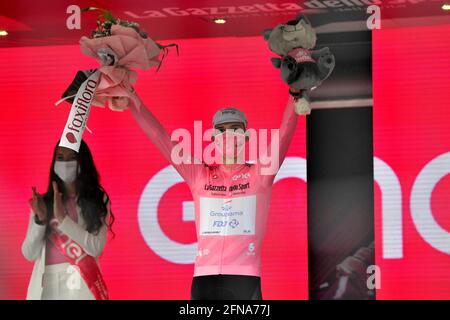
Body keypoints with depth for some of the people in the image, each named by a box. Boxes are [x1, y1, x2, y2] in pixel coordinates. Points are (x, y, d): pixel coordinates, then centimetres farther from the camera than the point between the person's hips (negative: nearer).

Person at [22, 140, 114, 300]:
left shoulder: (98, 201, 2)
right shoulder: (43, 203, 8)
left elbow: (95, 248, -11)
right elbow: (29, 254, 2)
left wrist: (62, 218, -16)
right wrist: (40, 219, -11)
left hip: (81, 284, -2)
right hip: (46, 285, 2)